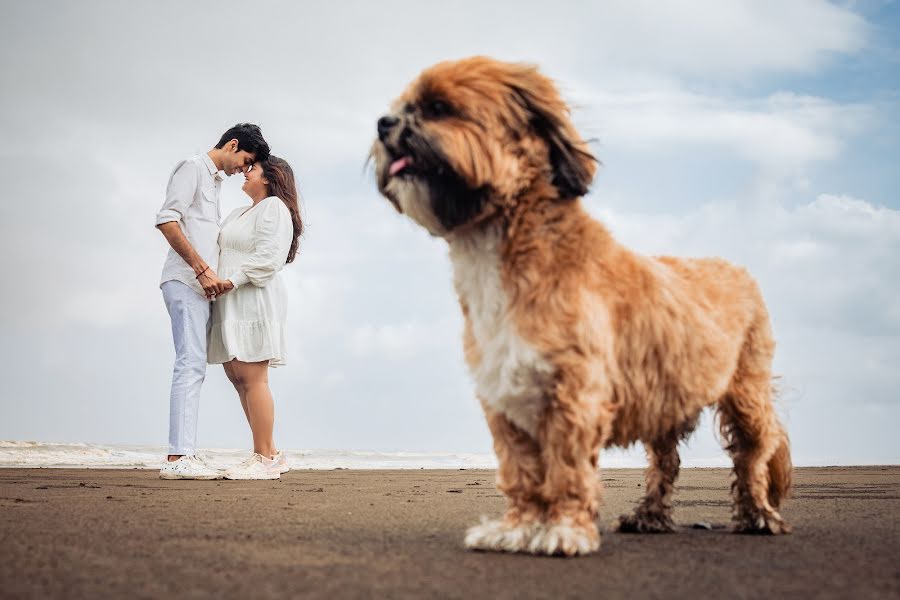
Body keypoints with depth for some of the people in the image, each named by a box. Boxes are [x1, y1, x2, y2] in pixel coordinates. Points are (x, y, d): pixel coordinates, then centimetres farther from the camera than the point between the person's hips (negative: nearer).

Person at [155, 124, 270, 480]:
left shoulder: (213, 181, 25)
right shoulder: (193, 168, -3)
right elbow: (166, 220, -16)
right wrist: (202, 269, -19)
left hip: (200, 286, 10)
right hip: (185, 282, -10)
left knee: (194, 369, 6)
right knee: (190, 366, -15)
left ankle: (183, 456, 6)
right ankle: (179, 457, -19)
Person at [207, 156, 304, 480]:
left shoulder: (274, 207, -4)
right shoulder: (239, 214, 26)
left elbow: (268, 255, -16)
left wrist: (234, 279, -22)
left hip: (254, 299, -10)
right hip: (231, 305, 10)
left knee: (252, 378, -12)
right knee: (237, 377, 7)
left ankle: (264, 459, -8)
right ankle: (271, 454, 12)